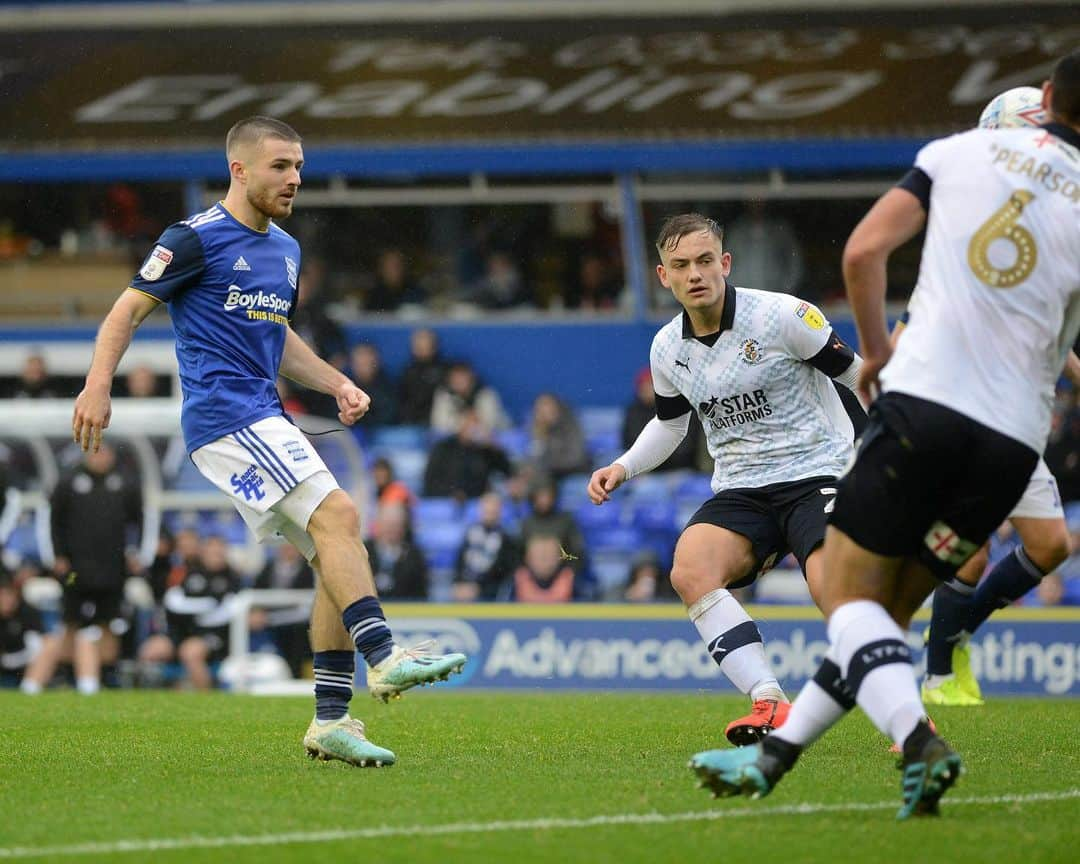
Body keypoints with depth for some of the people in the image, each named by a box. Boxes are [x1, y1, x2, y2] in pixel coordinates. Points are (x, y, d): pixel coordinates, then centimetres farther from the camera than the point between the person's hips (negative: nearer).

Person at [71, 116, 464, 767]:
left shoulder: (286, 250, 19)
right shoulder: (197, 238, -6)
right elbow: (128, 310, -5)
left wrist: (338, 385, 18)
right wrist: (98, 385, -18)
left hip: (266, 419, 9)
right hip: (223, 414, -9)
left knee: (338, 553, 2)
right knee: (338, 516, -23)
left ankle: (332, 720, 2)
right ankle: (384, 657, -32)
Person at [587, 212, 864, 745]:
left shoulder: (783, 316, -10)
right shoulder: (667, 349, 6)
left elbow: (860, 376, -2)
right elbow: (670, 423, 26)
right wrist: (622, 468, 11)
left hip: (816, 473, -5)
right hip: (739, 491, 5)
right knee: (689, 571, -27)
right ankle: (771, 704, -28)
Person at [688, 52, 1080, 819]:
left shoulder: (966, 150, 5)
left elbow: (865, 249, 0)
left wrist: (877, 351, 14)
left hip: (924, 398, -2)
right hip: (1014, 437, 2)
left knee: (851, 595, 4)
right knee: (888, 610, 15)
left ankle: (919, 740, -22)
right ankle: (771, 757, 17)